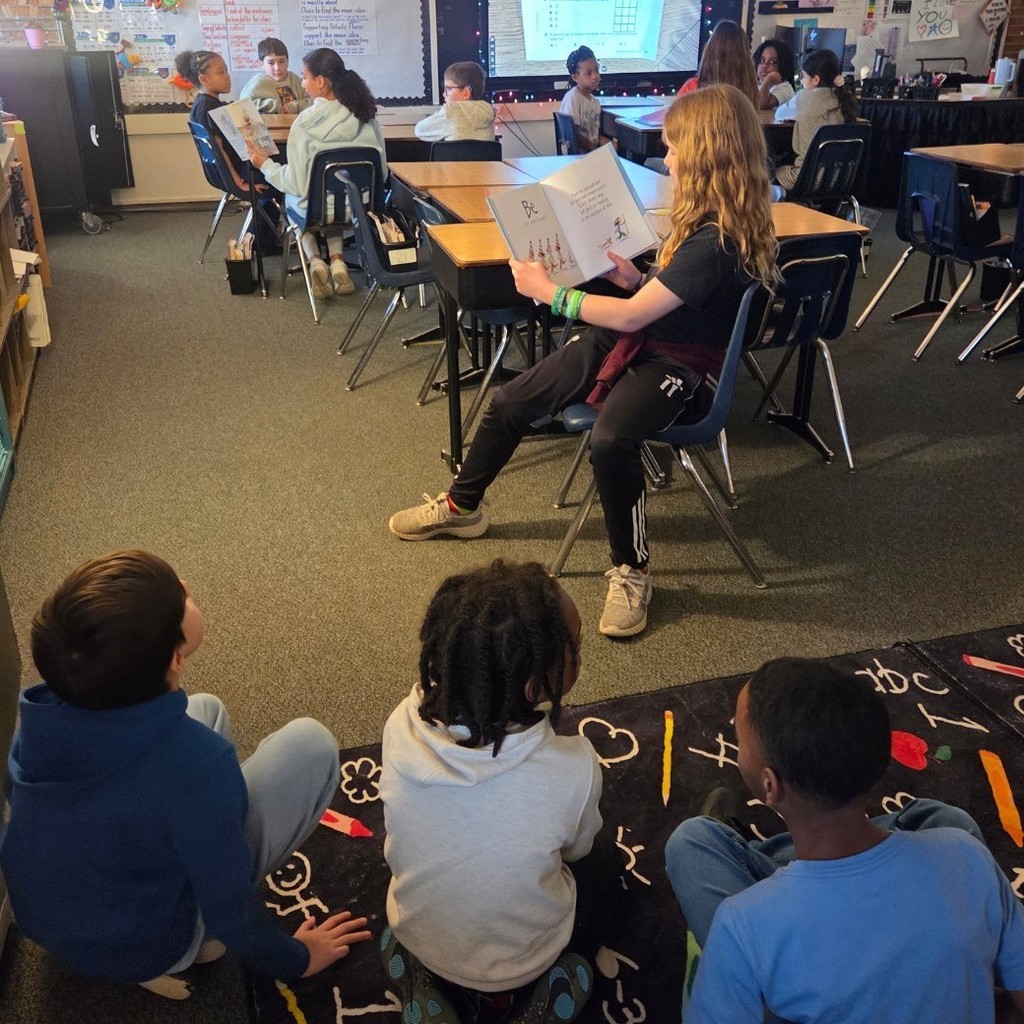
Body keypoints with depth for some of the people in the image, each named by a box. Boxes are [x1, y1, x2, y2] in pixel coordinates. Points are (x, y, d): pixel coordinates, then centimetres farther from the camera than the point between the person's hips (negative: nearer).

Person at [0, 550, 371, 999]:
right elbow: (230, 918, -23)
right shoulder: (197, 761, -37)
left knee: (207, 711, 14)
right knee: (310, 744, -8)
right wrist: (296, 959, -3)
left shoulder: (39, 713, -19)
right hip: (139, 952, -5)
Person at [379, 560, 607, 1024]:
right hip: (525, 958, -2)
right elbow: (576, 849, -9)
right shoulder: (574, 768, -33)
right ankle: (544, 986, 11)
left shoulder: (401, 726, -27)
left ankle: (428, 986, 16)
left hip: (417, 939, 2)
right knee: (603, 855, 26)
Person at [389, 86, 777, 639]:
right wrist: (635, 279, -1)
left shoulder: (718, 240, -24)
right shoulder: (705, 216, 5)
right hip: (634, 339, 9)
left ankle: (630, 571, -15)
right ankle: (461, 506, 27)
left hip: (675, 365, -9)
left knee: (610, 441, -39)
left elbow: (633, 315, -24)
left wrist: (549, 293, -16)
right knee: (510, 401, 5)